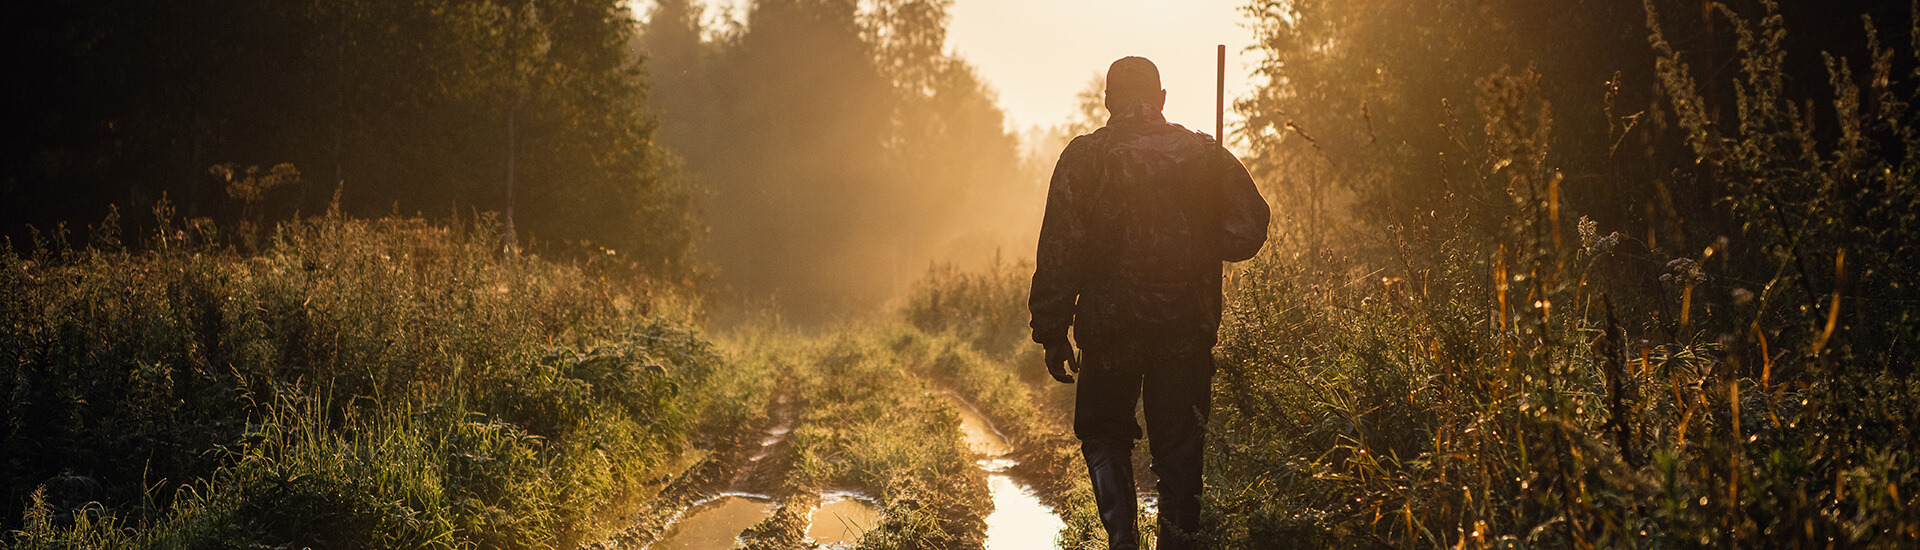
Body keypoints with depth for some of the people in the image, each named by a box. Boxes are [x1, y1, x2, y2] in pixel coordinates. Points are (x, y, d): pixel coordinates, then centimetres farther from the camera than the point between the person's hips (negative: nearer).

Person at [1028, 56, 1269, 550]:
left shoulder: (1084, 158, -4)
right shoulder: (1203, 154, 2)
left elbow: (1059, 253, -8)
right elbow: (1247, 232, -1)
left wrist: (1052, 332, -3)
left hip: (1110, 324, -1)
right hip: (1188, 324, 1)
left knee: (1104, 435, 15)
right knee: (1179, 445, 10)